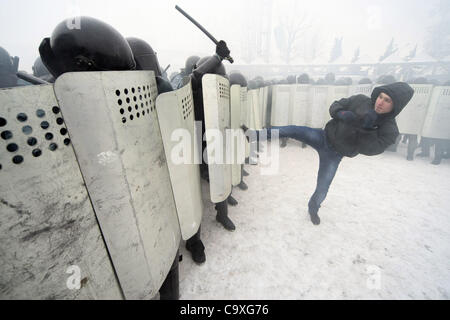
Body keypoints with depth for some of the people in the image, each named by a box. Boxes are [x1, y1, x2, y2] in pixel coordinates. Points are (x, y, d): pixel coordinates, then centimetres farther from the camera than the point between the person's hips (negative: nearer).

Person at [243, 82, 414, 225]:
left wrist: (365, 126, -34)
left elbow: (370, 148, -23)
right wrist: (341, 114, -22)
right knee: (293, 130, -24)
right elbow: (335, 106, -1)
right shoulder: (361, 101, -8)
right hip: (323, 137, 1)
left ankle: (313, 208, 38)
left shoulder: (390, 130, -12)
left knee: (322, 190, 3)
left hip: (333, 155, -1)